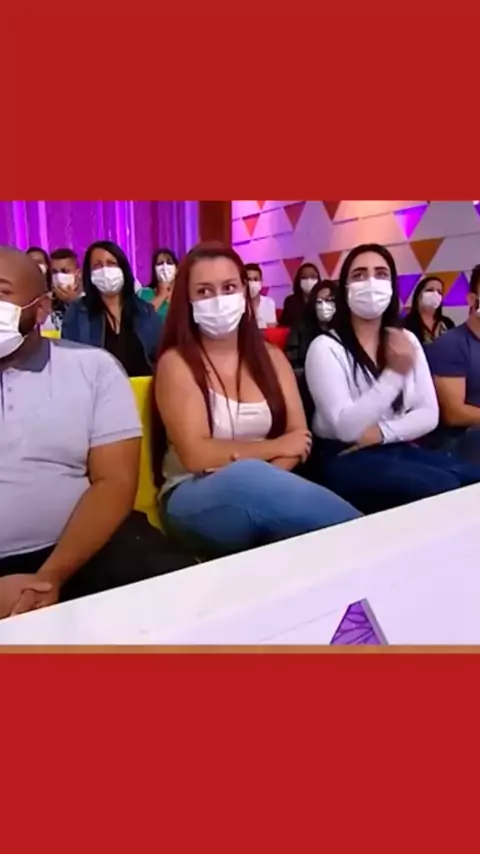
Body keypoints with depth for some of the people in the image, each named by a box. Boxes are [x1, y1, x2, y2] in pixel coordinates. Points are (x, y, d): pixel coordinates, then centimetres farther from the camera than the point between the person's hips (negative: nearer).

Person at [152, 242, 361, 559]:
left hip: (261, 494, 3)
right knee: (245, 477, -36)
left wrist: (261, 481, -18)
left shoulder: (271, 357, 11)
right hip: (194, 502, -2)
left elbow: (300, 437, 2)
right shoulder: (176, 363, -5)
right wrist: (275, 447, -6)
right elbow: (196, 455, -15)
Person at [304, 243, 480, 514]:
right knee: (442, 488, -27)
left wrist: (382, 432, -15)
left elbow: (429, 415, 3)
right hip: (346, 458, -5)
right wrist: (394, 374, -25)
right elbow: (346, 428, -18)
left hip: (401, 450, 6)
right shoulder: (325, 347, -9)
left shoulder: (407, 341, 9)